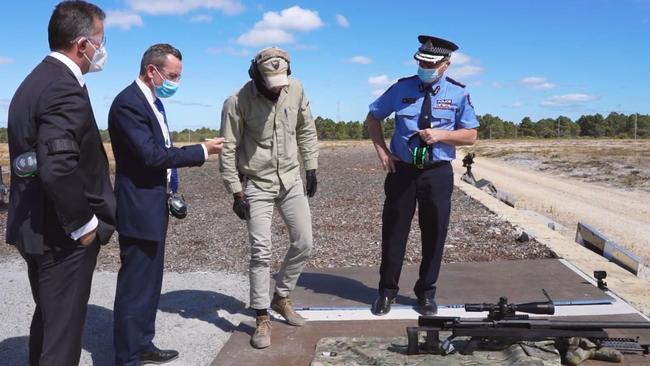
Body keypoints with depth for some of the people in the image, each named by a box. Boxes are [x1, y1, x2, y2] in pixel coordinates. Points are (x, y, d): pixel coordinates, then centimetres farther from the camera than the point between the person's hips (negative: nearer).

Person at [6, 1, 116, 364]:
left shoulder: (37, 79, 11)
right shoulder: (65, 89, -21)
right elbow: (57, 168, -33)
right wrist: (83, 224, -20)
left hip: (37, 226, 10)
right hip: (61, 233, -10)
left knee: (48, 320, 22)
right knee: (62, 329, 3)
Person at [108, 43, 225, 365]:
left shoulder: (152, 101, 12)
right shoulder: (128, 103, -18)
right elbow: (151, 155, -25)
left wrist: (170, 192, 16)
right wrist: (202, 151, -17)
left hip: (154, 207, 10)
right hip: (139, 210, -10)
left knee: (149, 282, 19)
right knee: (135, 286, 0)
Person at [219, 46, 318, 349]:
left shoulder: (295, 89, -5)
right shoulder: (237, 102, -17)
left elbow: (306, 129, 9)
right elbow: (228, 150, -12)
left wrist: (311, 168, 8)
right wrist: (236, 193, -13)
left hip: (291, 180, 5)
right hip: (256, 185, -4)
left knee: (304, 243, 8)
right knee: (261, 252, -5)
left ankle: (281, 297, 29)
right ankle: (262, 319, 8)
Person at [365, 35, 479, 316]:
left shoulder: (458, 93, 0)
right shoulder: (402, 88, 0)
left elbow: (470, 136, 2)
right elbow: (372, 118, 10)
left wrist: (441, 135, -16)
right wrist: (382, 151, -3)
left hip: (438, 173, 0)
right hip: (402, 170, 0)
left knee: (434, 234, 8)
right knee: (393, 232, 5)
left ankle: (426, 293, 25)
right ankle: (387, 291, 21)